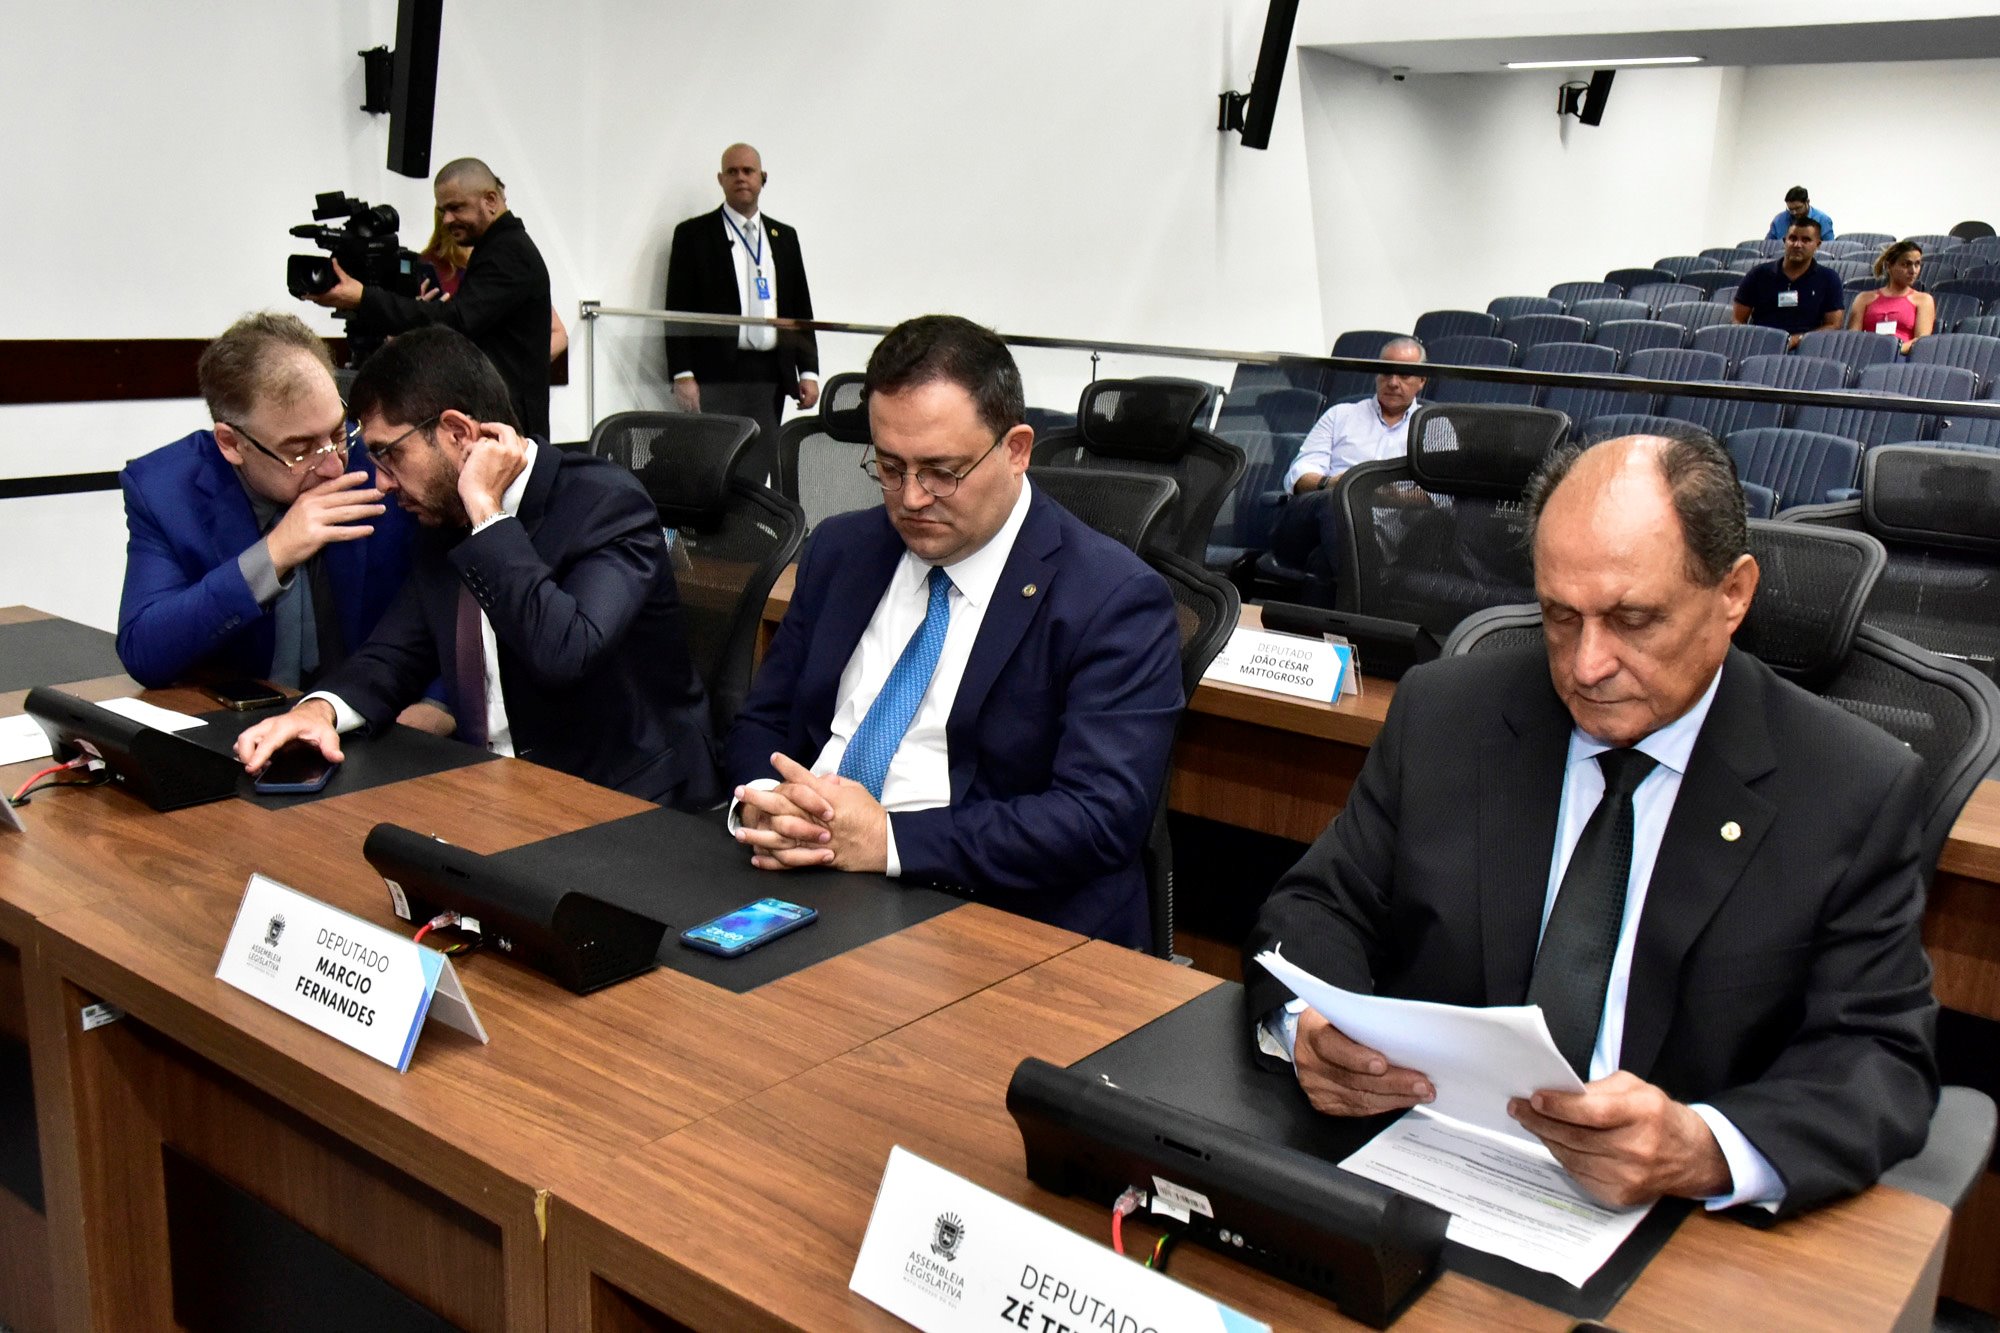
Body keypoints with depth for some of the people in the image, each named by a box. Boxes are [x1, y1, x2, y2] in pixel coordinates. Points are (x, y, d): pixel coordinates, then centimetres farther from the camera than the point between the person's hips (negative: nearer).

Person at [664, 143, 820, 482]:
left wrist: (808, 371, 7)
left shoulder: (784, 237, 17)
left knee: (760, 472, 2)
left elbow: (801, 309, 16)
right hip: (715, 375, -4)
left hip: (771, 377, 4)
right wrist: (682, 375, -10)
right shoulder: (693, 234, 5)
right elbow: (678, 310, 0)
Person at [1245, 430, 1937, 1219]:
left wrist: (1706, 1151, -29)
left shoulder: (1855, 794, -4)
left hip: (1660, 1230, 2)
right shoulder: (1442, 715, 2)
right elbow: (1320, 906, 5)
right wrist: (1311, 1025, -19)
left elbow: (1884, 1060, -7)